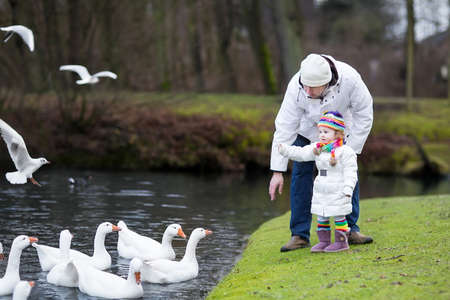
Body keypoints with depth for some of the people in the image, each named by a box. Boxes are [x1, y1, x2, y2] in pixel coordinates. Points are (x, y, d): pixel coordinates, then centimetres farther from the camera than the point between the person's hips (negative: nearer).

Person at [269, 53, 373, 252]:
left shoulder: (349, 79, -40)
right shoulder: (296, 88, -38)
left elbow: (364, 115, -24)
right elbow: (284, 128, -32)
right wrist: (277, 171, -33)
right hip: (307, 128, -1)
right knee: (301, 173, -7)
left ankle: (350, 230, 9)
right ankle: (299, 235, -3)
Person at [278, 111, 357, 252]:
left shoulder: (345, 152, -13)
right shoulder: (317, 148, 7)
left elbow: (350, 173, -15)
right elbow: (300, 153, 9)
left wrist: (347, 190, -22)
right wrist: (284, 149, 0)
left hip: (338, 193, -7)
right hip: (320, 193, 7)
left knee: (339, 216, 1)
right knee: (321, 217, 12)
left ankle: (341, 241, 9)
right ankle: (324, 241, 21)